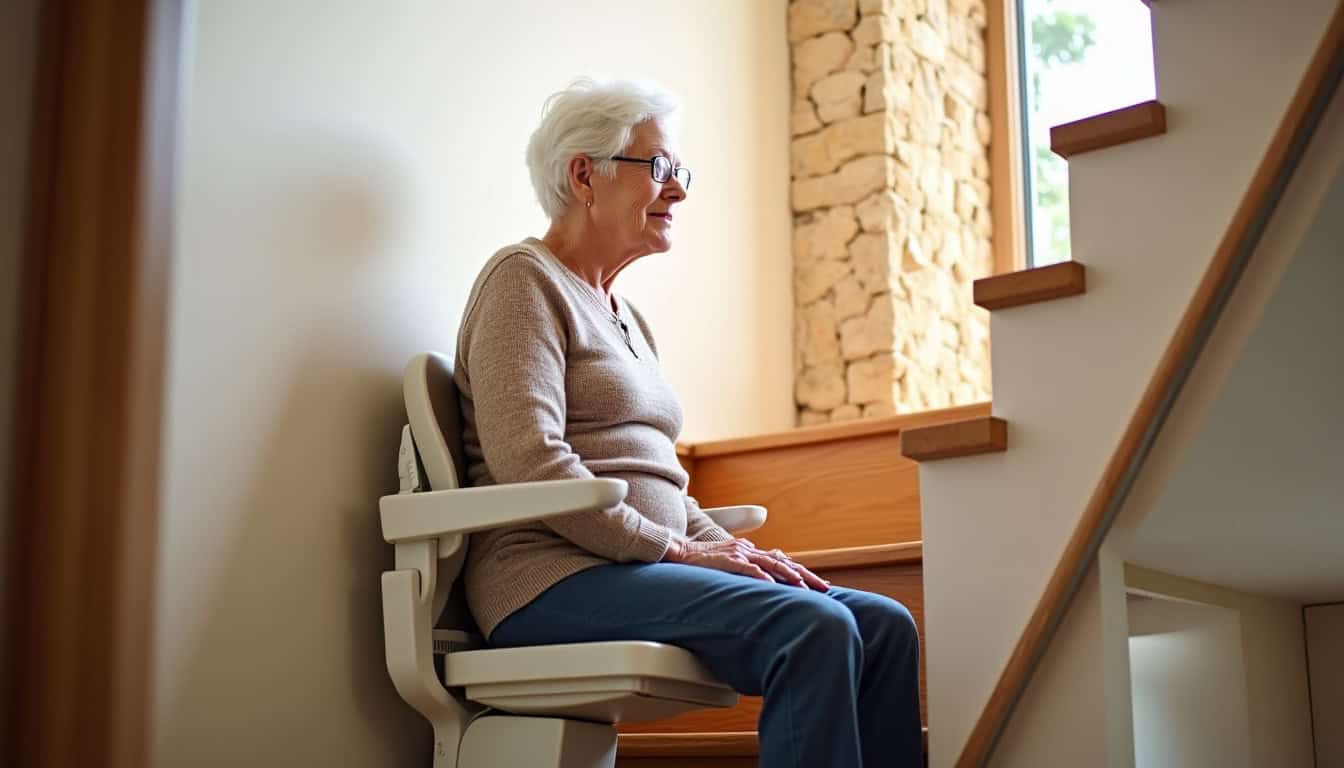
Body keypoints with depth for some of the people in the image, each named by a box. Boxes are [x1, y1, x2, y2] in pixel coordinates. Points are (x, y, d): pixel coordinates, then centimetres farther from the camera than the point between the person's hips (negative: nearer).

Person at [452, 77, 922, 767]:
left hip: (636, 568, 9)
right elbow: (528, 458, -15)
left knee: (884, 626, -10)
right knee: (814, 627, -29)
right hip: (555, 577, -8)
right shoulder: (526, 280, -1)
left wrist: (730, 551, 5)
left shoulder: (625, 318, 26)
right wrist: (676, 549, -14)